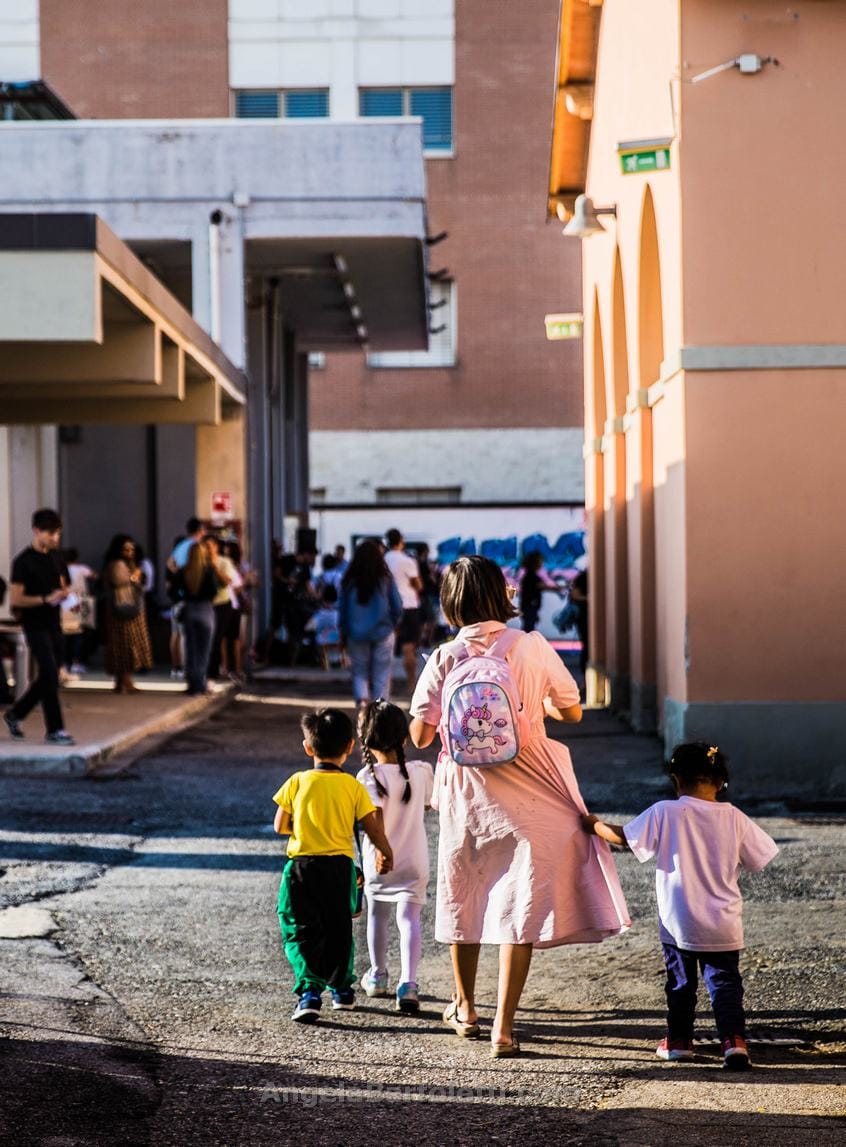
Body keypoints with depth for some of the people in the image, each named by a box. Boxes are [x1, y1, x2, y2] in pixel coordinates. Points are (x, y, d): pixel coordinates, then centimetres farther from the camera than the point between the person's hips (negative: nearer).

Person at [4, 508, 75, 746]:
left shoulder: (55, 557, 10)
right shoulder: (24, 561, -11)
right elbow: (15, 600, -15)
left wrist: (65, 594, 1)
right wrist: (47, 599, -23)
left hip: (53, 624, 8)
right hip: (35, 625, -7)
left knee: (48, 677, 12)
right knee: (50, 675, -11)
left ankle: (15, 714, 29)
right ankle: (54, 730, -5)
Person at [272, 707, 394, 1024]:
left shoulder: (297, 782, -5)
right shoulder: (353, 787, -3)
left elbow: (280, 826, 1)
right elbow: (373, 827, 0)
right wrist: (385, 854, 18)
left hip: (302, 867, -2)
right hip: (340, 867, 2)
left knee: (301, 931, 2)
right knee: (339, 929, 18)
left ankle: (309, 990, -14)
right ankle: (342, 988, 30)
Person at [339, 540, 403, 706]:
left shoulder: (349, 581, -3)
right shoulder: (386, 580, -5)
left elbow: (342, 609, 3)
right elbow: (397, 607, -1)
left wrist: (343, 634, 14)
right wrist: (393, 625, 17)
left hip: (356, 634, 1)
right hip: (382, 633, -1)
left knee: (359, 672, 11)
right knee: (381, 675, 6)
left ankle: (361, 698, -14)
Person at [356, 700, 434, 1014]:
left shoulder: (369, 777, -15)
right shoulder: (421, 772, -4)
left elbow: (374, 819, -26)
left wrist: (381, 851, -19)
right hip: (414, 861, 1)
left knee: (377, 914, 19)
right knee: (409, 917, -4)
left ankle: (378, 975, 35)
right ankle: (408, 982, -22)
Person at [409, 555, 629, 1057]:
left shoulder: (445, 659, -8)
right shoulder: (533, 647, -7)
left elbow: (420, 735, -5)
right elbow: (573, 712, 3)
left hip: (466, 793, 1)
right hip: (526, 793, -1)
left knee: (463, 896, 19)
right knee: (521, 901, 2)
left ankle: (465, 1008, 35)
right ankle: (504, 1025, -3)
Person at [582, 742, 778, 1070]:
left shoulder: (665, 813, -9)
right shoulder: (733, 818, -2)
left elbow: (623, 837, -7)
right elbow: (762, 855, 8)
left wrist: (595, 825, 10)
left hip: (679, 923, -1)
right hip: (724, 926, 1)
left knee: (680, 981, 15)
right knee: (725, 982, 6)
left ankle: (679, 1040, 25)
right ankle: (734, 1039, -9)